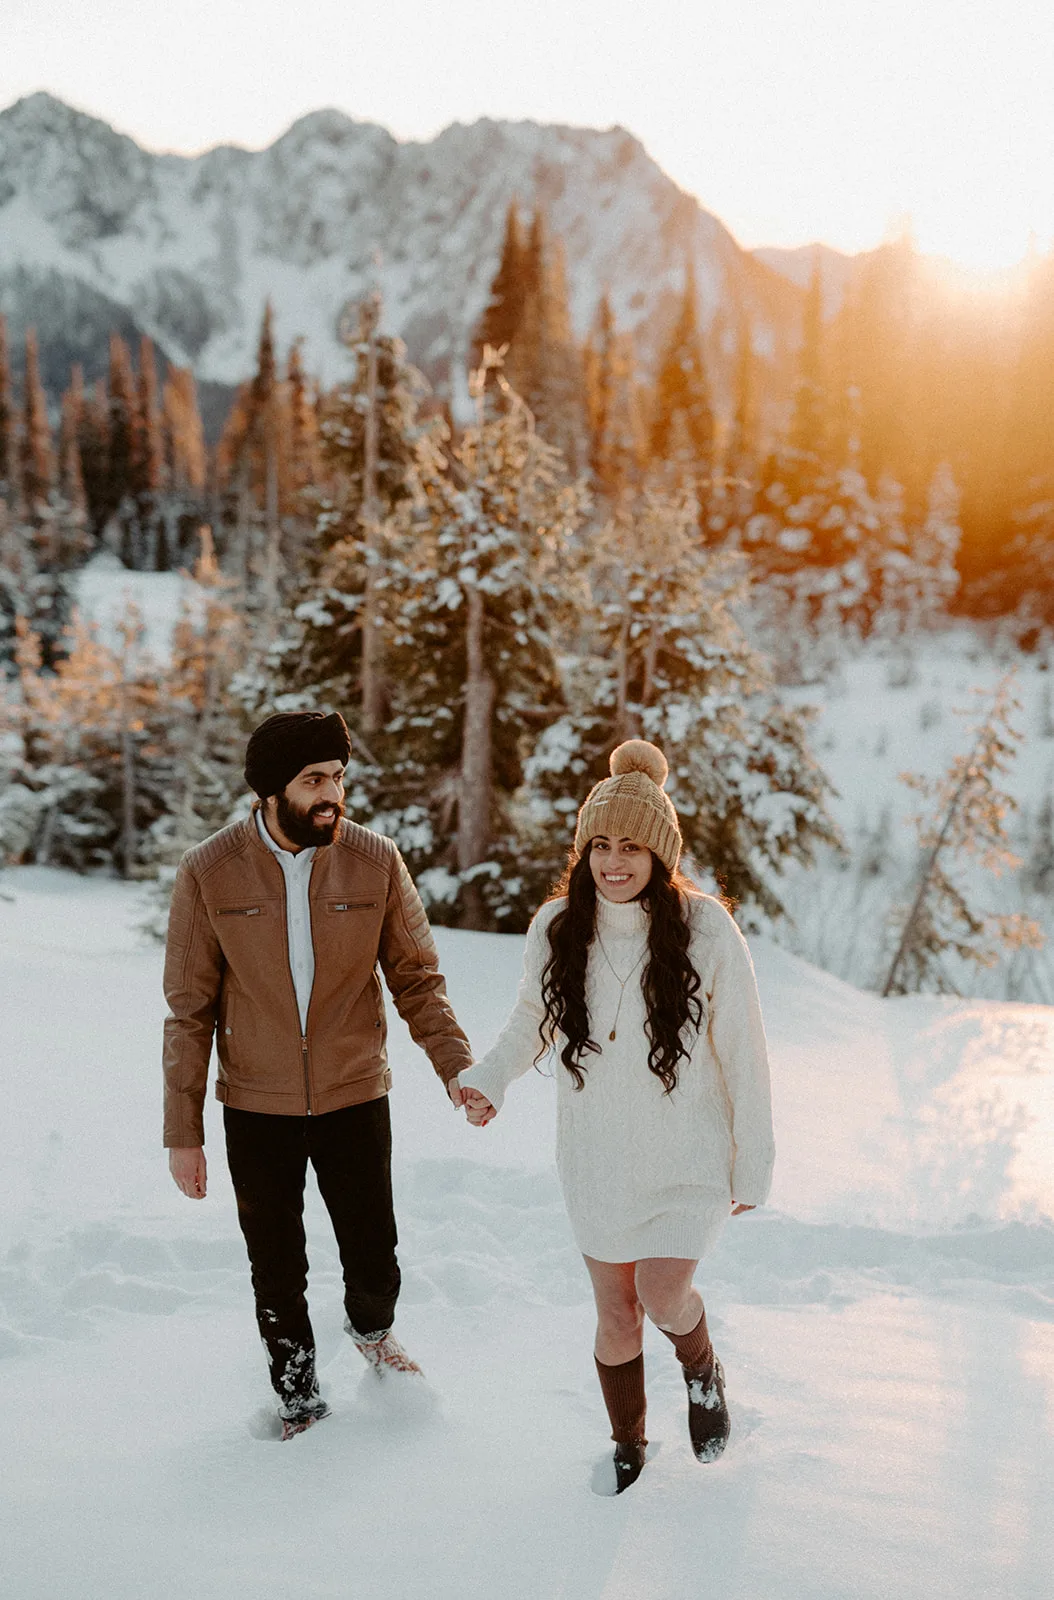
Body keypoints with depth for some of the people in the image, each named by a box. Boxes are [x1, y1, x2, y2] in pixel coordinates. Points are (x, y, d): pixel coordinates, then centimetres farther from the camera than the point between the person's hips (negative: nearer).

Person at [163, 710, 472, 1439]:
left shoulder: (376, 861, -10)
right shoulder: (208, 874, -12)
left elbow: (417, 977, -1)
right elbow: (190, 1010, -5)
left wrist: (456, 1064, -16)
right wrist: (183, 1130, -4)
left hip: (354, 1096, 0)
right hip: (256, 1105, 0)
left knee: (374, 1258, 8)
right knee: (277, 1272, 13)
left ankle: (372, 1329, 44)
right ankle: (298, 1399, 38)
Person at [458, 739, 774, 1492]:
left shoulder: (706, 931, -16)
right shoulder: (557, 929, -7)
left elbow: (743, 1053, -9)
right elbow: (533, 1021, 9)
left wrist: (753, 1165, -5)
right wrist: (488, 1079, -10)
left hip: (687, 1154, -3)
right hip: (598, 1156, 3)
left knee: (662, 1296, -13)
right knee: (615, 1315, 12)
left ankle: (703, 1371, 24)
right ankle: (628, 1443, 38)